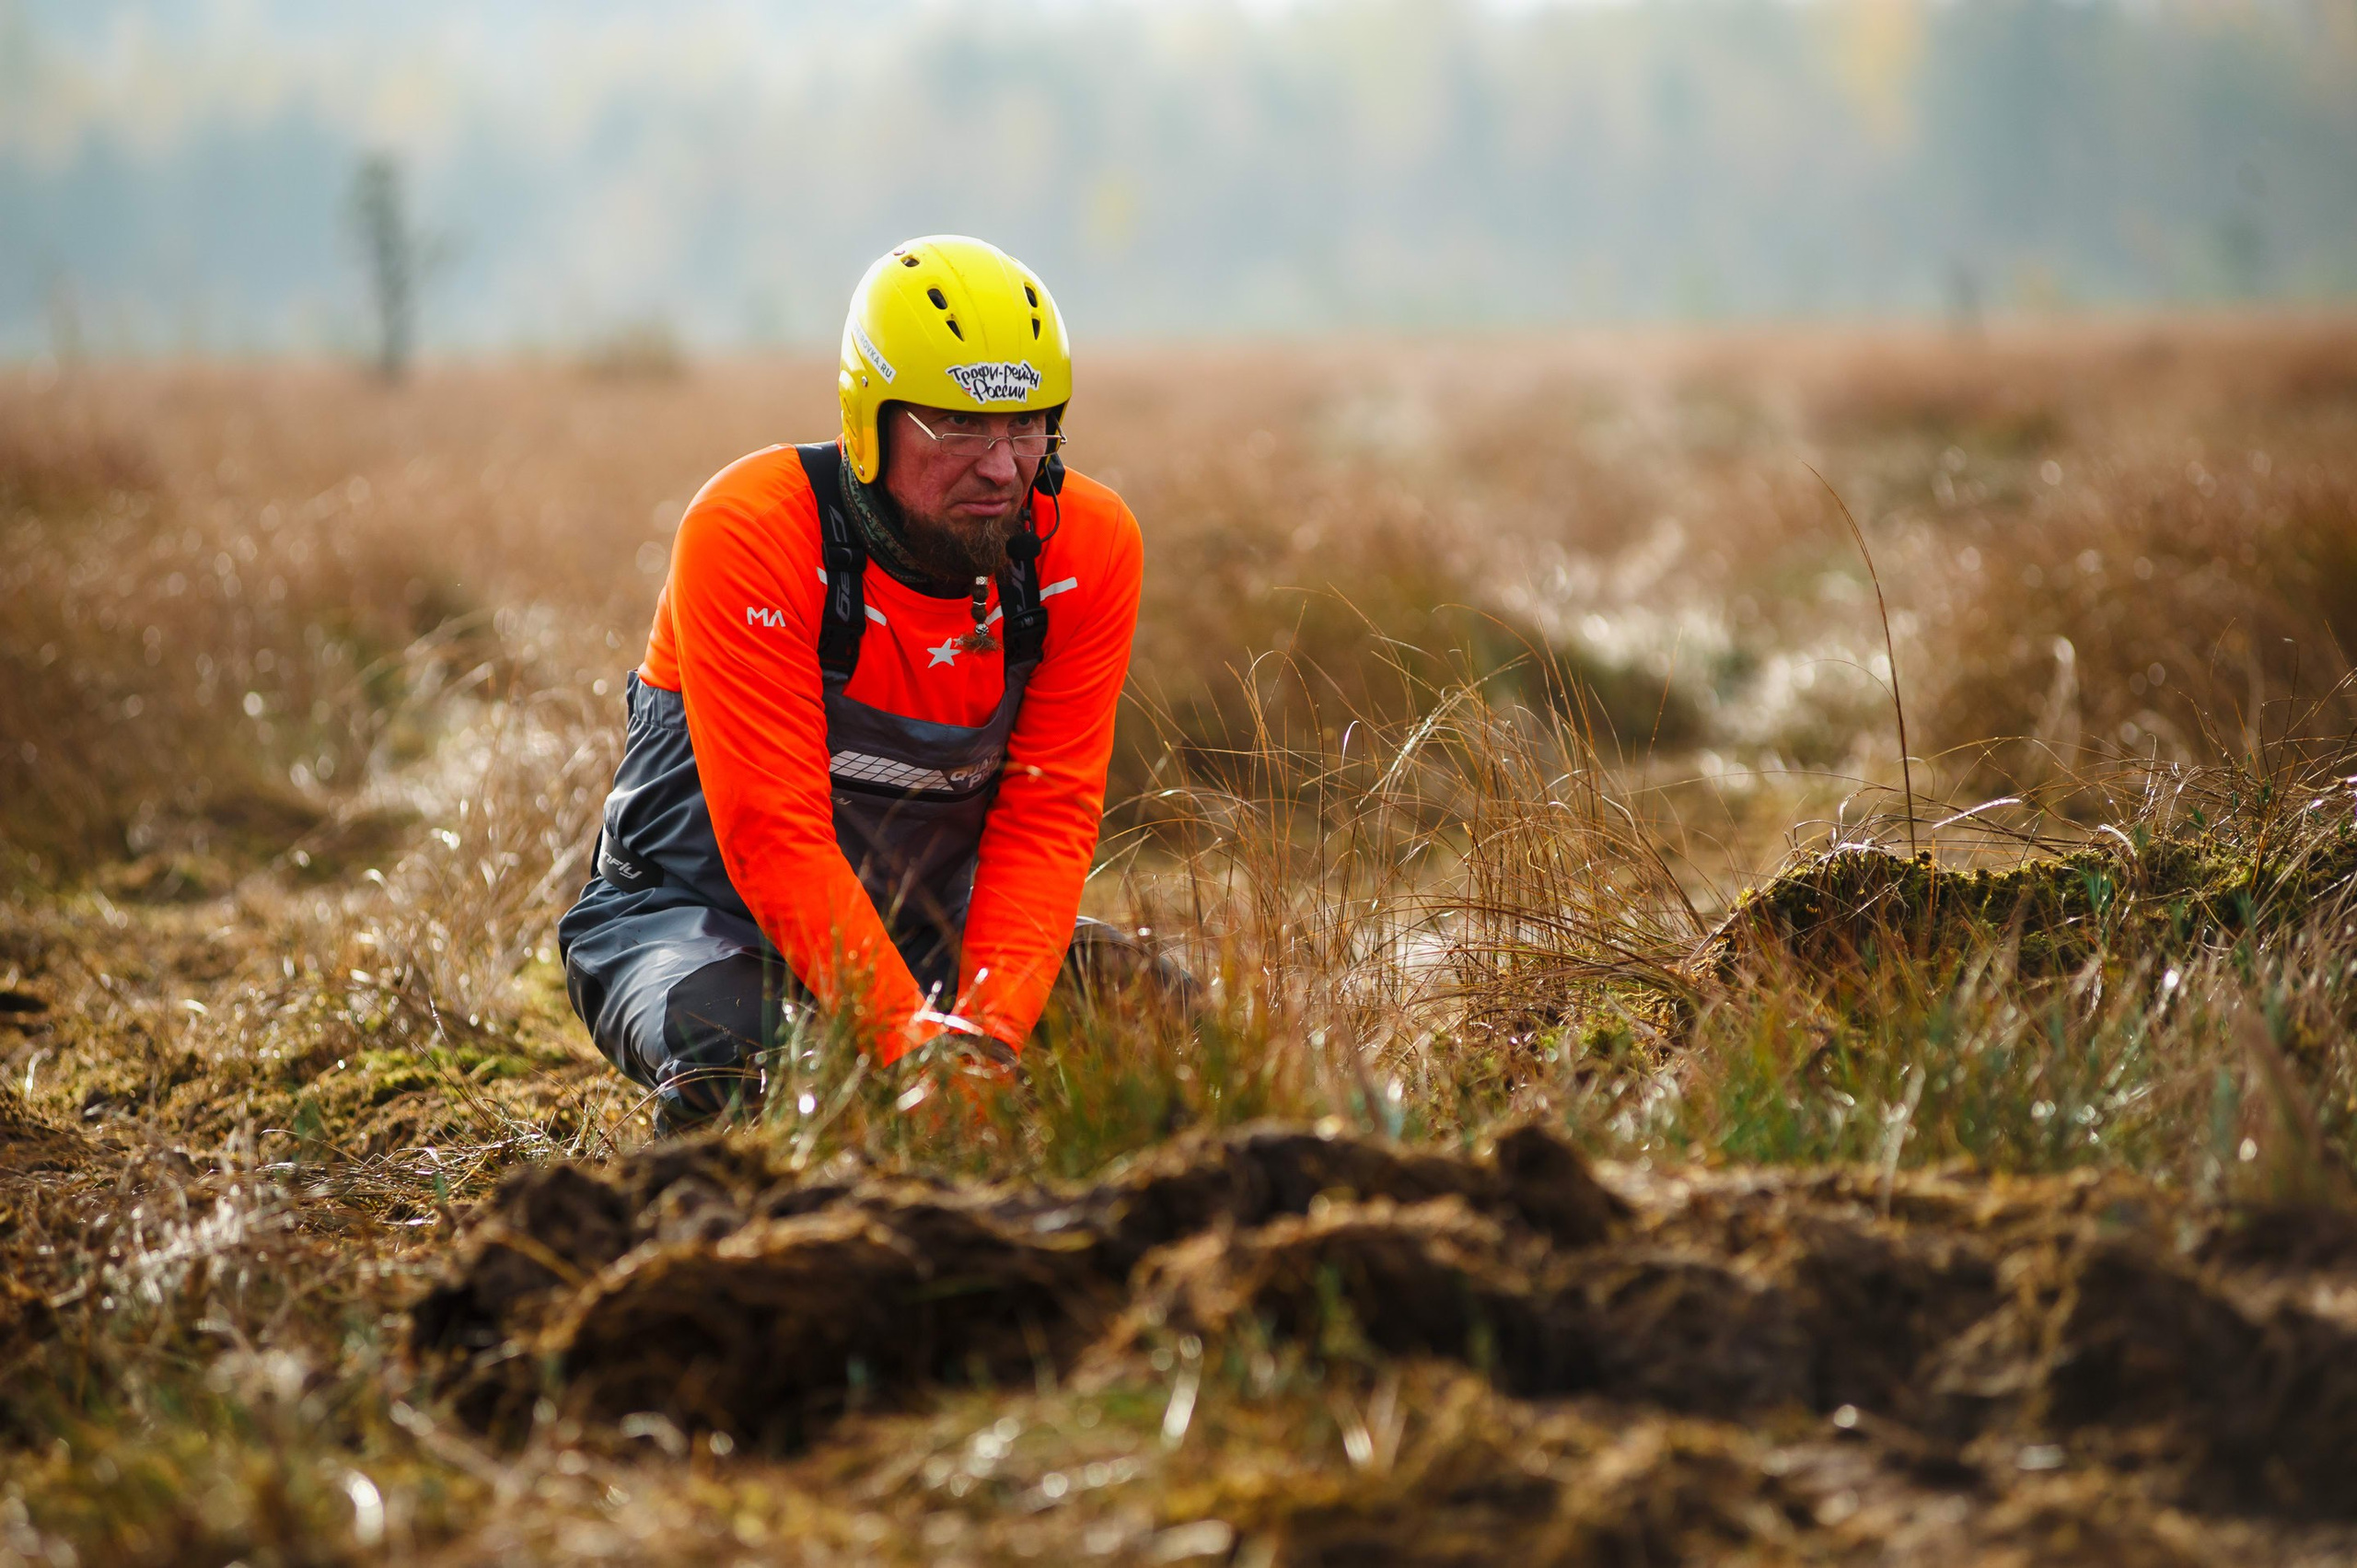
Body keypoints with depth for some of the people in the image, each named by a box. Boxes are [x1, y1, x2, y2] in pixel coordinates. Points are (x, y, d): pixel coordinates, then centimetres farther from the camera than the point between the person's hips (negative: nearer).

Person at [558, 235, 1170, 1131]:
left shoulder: (1088, 546, -11)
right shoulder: (750, 531, -25)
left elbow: (1046, 816, -11)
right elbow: (775, 835, -29)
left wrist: (990, 1026, -29)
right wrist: (914, 1043, -38)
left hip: (925, 927, 5)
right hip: (706, 911, -5)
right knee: (732, 1066, -37)